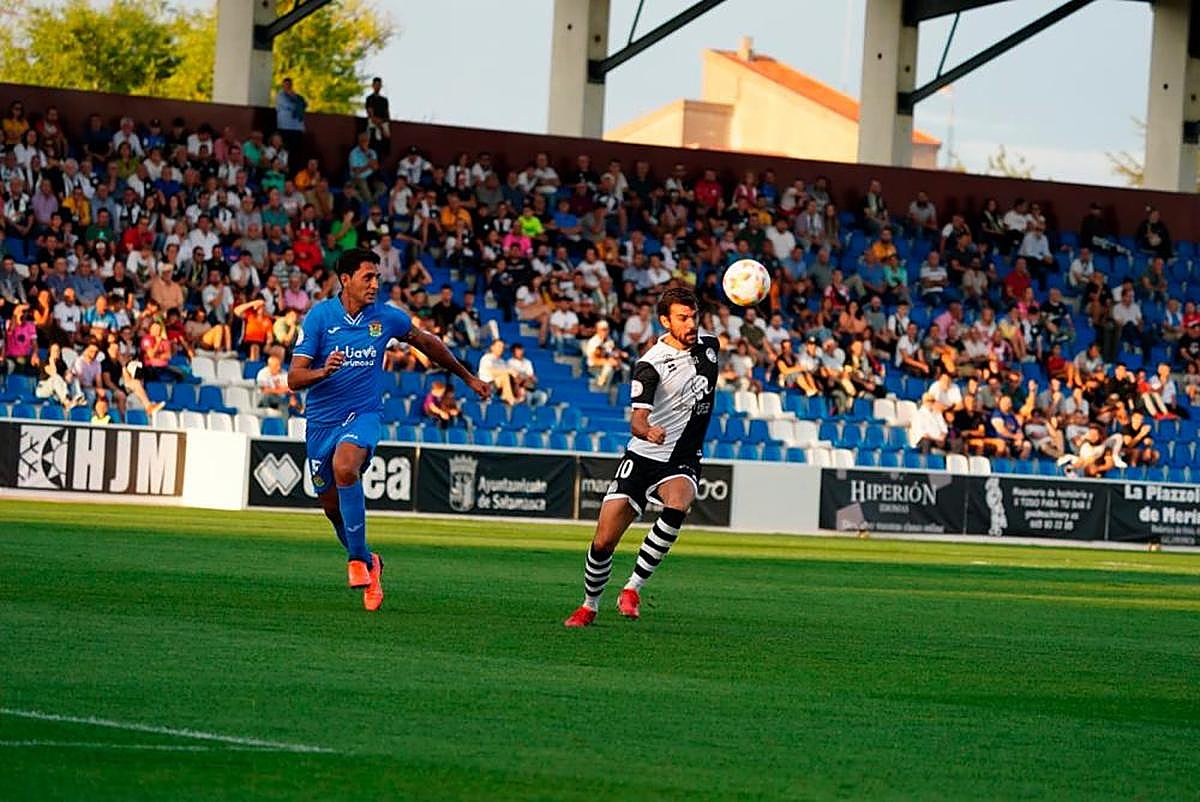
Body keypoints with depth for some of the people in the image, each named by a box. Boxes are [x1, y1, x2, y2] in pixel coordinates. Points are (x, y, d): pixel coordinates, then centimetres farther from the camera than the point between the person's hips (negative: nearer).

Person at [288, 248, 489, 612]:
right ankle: (369, 565, 34)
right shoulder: (319, 317, -9)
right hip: (322, 420, 1)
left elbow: (427, 343, 17)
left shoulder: (387, 318, -3)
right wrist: (323, 371, -34)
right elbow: (294, 378, -12)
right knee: (332, 506, 8)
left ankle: (358, 559, -24)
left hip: (363, 415, -1)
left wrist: (468, 377, 26)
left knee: (344, 467, -33)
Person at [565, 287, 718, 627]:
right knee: (603, 542, -4)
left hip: (682, 460, 2)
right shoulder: (650, 365, -15)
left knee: (677, 505, -33)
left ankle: (633, 589, -24)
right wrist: (647, 430, -47)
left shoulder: (709, 344, 1)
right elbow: (637, 420, -27)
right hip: (642, 457, -2)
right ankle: (589, 606, 23)